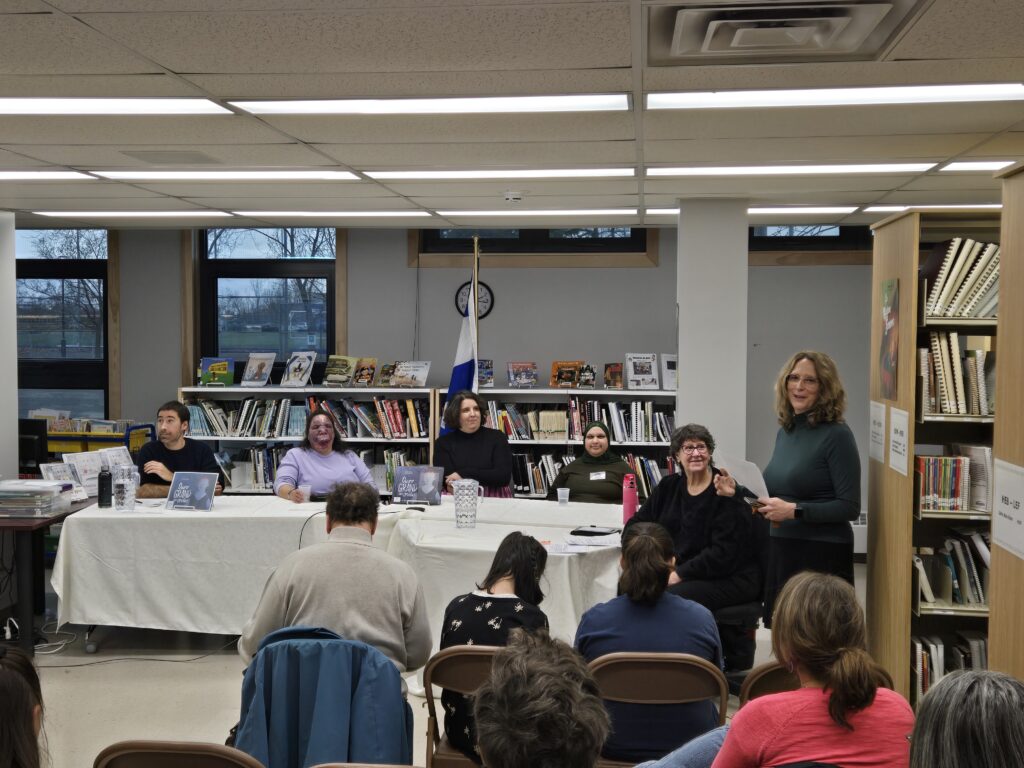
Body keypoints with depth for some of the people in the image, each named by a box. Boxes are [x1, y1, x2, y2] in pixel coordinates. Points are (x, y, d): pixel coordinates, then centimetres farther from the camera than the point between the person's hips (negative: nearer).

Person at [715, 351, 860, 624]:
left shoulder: (836, 435, -11)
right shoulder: (785, 431, 11)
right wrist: (737, 491, 6)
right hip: (781, 550, 7)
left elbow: (850, 507, -14)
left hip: (821, 553, -7)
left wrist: (794, 511, -20)